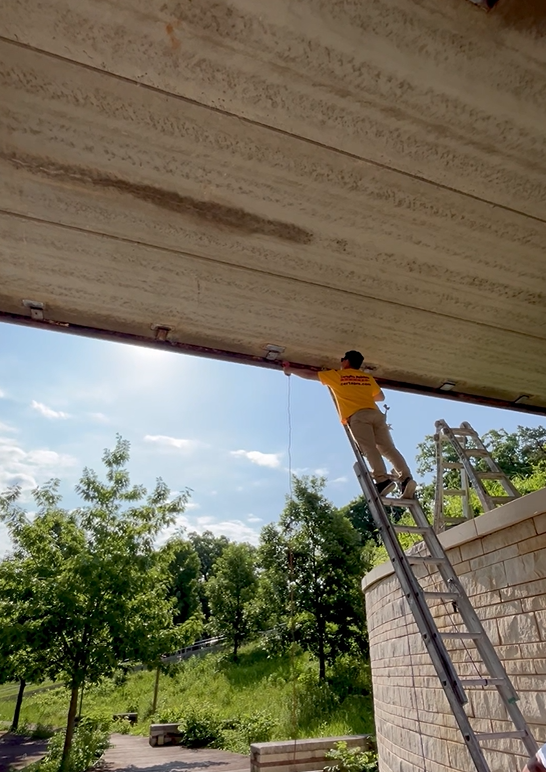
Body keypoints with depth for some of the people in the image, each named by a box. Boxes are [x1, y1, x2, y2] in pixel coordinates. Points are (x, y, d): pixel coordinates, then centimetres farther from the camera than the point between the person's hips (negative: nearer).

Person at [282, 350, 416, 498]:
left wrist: (289, 370, 42)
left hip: (357, 415, -4)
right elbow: (381, 397, 38)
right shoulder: (367, 377, 28)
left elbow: (309, 374, 28)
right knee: (388, 448, -3)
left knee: (369, 449, -17)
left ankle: (383, 480, -34)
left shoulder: (336, 375, 18)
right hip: (376, 413, 4)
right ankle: (406, 478, -19)